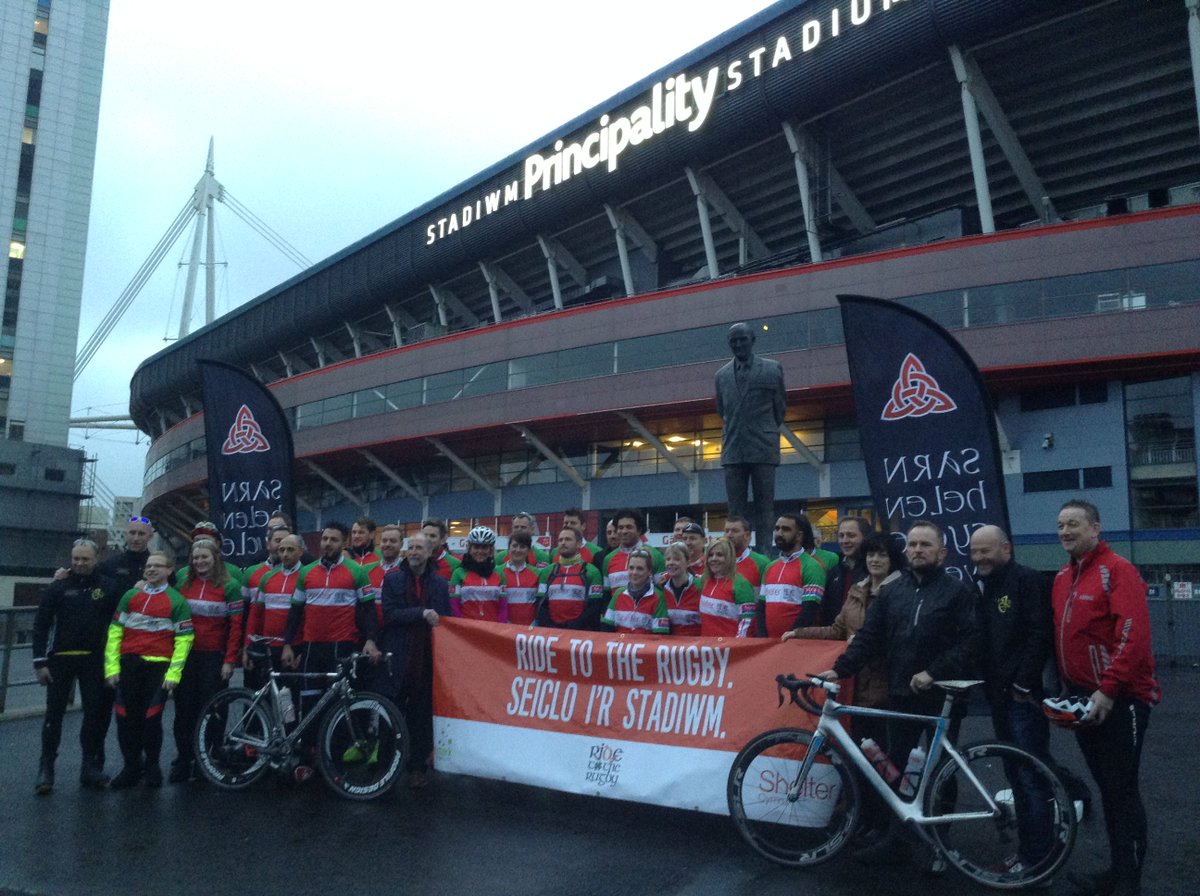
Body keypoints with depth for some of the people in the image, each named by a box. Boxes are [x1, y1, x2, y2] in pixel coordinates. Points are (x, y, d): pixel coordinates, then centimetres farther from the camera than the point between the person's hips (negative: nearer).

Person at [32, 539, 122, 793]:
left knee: (96, 713, 3)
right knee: (54, 714, 1)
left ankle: (90, 766, 13)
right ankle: (46, 769, 10)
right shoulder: (57, 587, 1)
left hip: (94, 660, 1)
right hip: (61, 659, -1)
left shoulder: (108, 587, 2)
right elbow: (41, 625, 0)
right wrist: (40, 662, -6)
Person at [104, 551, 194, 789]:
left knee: (151, 718, -2)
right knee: (125, 717, 3)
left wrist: (174, 673, -9)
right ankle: (131, 766, 20)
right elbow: (115, 631, 8)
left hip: (158, 667, -3)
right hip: (129, 665, 3)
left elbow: (184, 639, -2)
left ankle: (152, 765, 18)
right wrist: (112, 666, 0)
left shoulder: (177, 601, 1)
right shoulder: (130, 596, 10)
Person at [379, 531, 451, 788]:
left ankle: (418, 766, 17)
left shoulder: (439, 583, 8)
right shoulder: (392, 579, 3)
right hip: (397, 658, -1)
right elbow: (389, 614, -8)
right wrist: (421, 613, -17)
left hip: (426, 658, 1)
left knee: (421, 714, 6)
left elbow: (445, 619, 11)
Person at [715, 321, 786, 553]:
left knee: (764, 509, -1)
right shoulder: (722, 375, 11)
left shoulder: (772, 369, 4)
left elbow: (780, 408, 11)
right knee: (736, 510, 2)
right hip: (733, 451, 3)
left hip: (763, 449, -2)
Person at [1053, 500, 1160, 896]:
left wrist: (1108, 690, -22)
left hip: (1119, 699, -7)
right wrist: (1066, 687, 12)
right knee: (1106, 787, 15)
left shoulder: (1118, 570, -12)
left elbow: (1133, 635, -21)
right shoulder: (1062, 577, 11)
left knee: (1122, 789, 0)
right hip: (1082, 700, 7)